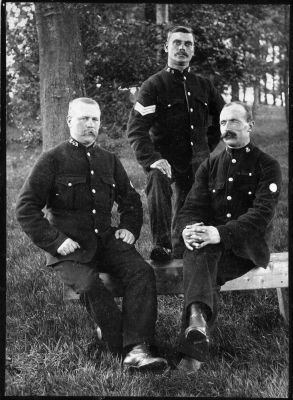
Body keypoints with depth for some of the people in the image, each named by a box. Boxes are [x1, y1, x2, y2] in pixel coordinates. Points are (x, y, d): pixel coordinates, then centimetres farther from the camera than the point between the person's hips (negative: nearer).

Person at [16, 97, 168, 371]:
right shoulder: (52, 160, 0)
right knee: (88, 285, -32)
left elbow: (130, 199, 29)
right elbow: (26, 207, -3)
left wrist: (129, 227, 11)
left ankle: (138, 349, -27)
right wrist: (55, 240, -12)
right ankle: (123, 346, -19)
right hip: (70, 247, -4)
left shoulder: (108, 160, 16)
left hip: (106, 239, 4)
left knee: (142, 272, -22)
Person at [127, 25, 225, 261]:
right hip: (168, 161, -5)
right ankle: (161, 246, -29)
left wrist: (209, 143, 17)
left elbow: (223, 116, 26)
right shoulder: (153, 86, -6)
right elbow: (135, 129, -16)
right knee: (157, 179, -36)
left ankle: (180, 253, 35)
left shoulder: (203, 86, 10)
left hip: (198, 162, 5)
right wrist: (153, 159, -29)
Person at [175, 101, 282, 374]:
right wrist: (188, 229, -20)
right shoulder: (209, 166, 18)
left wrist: (221, 233, -29)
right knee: (198, 251, -35)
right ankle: (198, 317, -54)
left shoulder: (267, 166, 5)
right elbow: (191, 207, 7)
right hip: (212, 245, 3)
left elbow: (262, 213, -12)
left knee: (201, 270, -34)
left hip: (250, 246, -3)